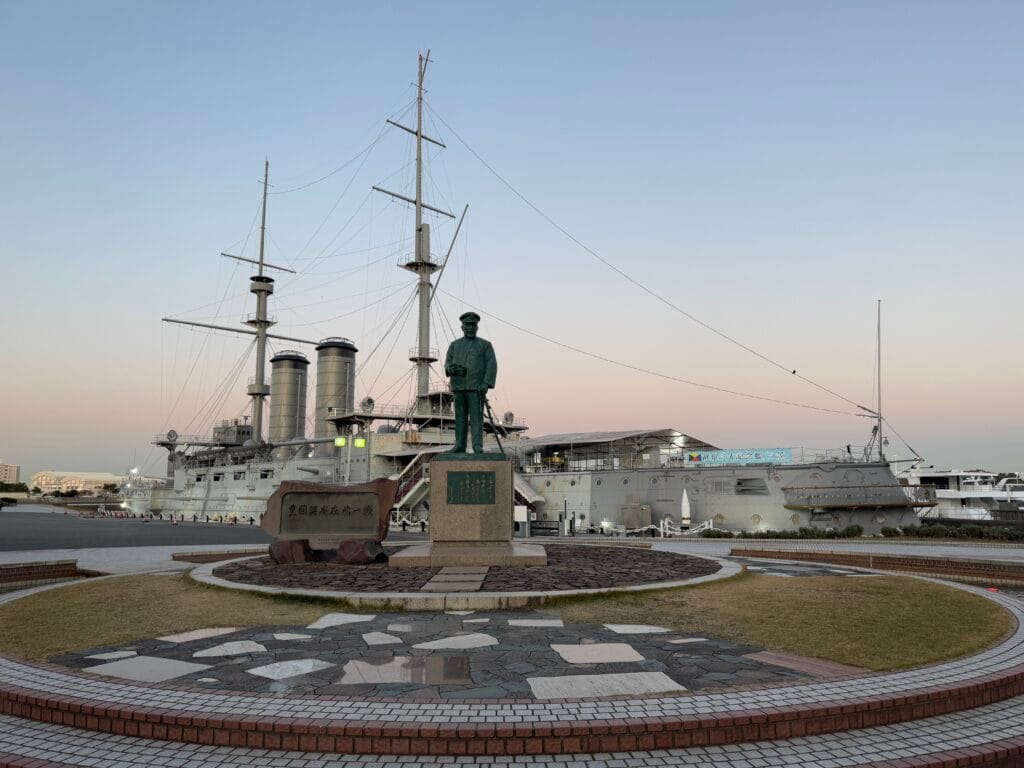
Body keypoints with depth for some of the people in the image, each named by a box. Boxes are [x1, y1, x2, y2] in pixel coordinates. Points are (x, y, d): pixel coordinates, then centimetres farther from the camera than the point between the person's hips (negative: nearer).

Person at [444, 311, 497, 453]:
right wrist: (451, 368, -20)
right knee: (460, 416, 5)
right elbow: (448, 363, 5)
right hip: (459, 387, 3)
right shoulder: (455, 345, 14)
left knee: (476, 416, -8)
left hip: (477, 387, -3)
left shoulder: (485, 345, 5)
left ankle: (478, 446, -10)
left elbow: (491, 365, -4)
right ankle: (460, 444, 9)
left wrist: (486, 383, -17)